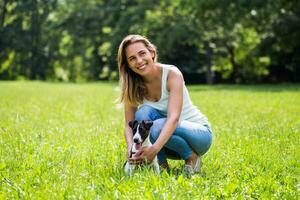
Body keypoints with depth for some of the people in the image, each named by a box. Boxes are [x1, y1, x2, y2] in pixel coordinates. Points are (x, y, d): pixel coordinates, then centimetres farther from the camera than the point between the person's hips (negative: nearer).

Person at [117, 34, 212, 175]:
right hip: (166, 135, 4)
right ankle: (161, 165, -14)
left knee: (157, 128, -34)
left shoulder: (172, 74, -22)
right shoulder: (133, 86, -9)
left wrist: (154, 149, -48)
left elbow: (174, 118, -33)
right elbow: (129, 124, -13)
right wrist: (130, 148, -35)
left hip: (199, 133, -4)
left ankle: (192, 157, -9)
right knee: (143, 112, -26)